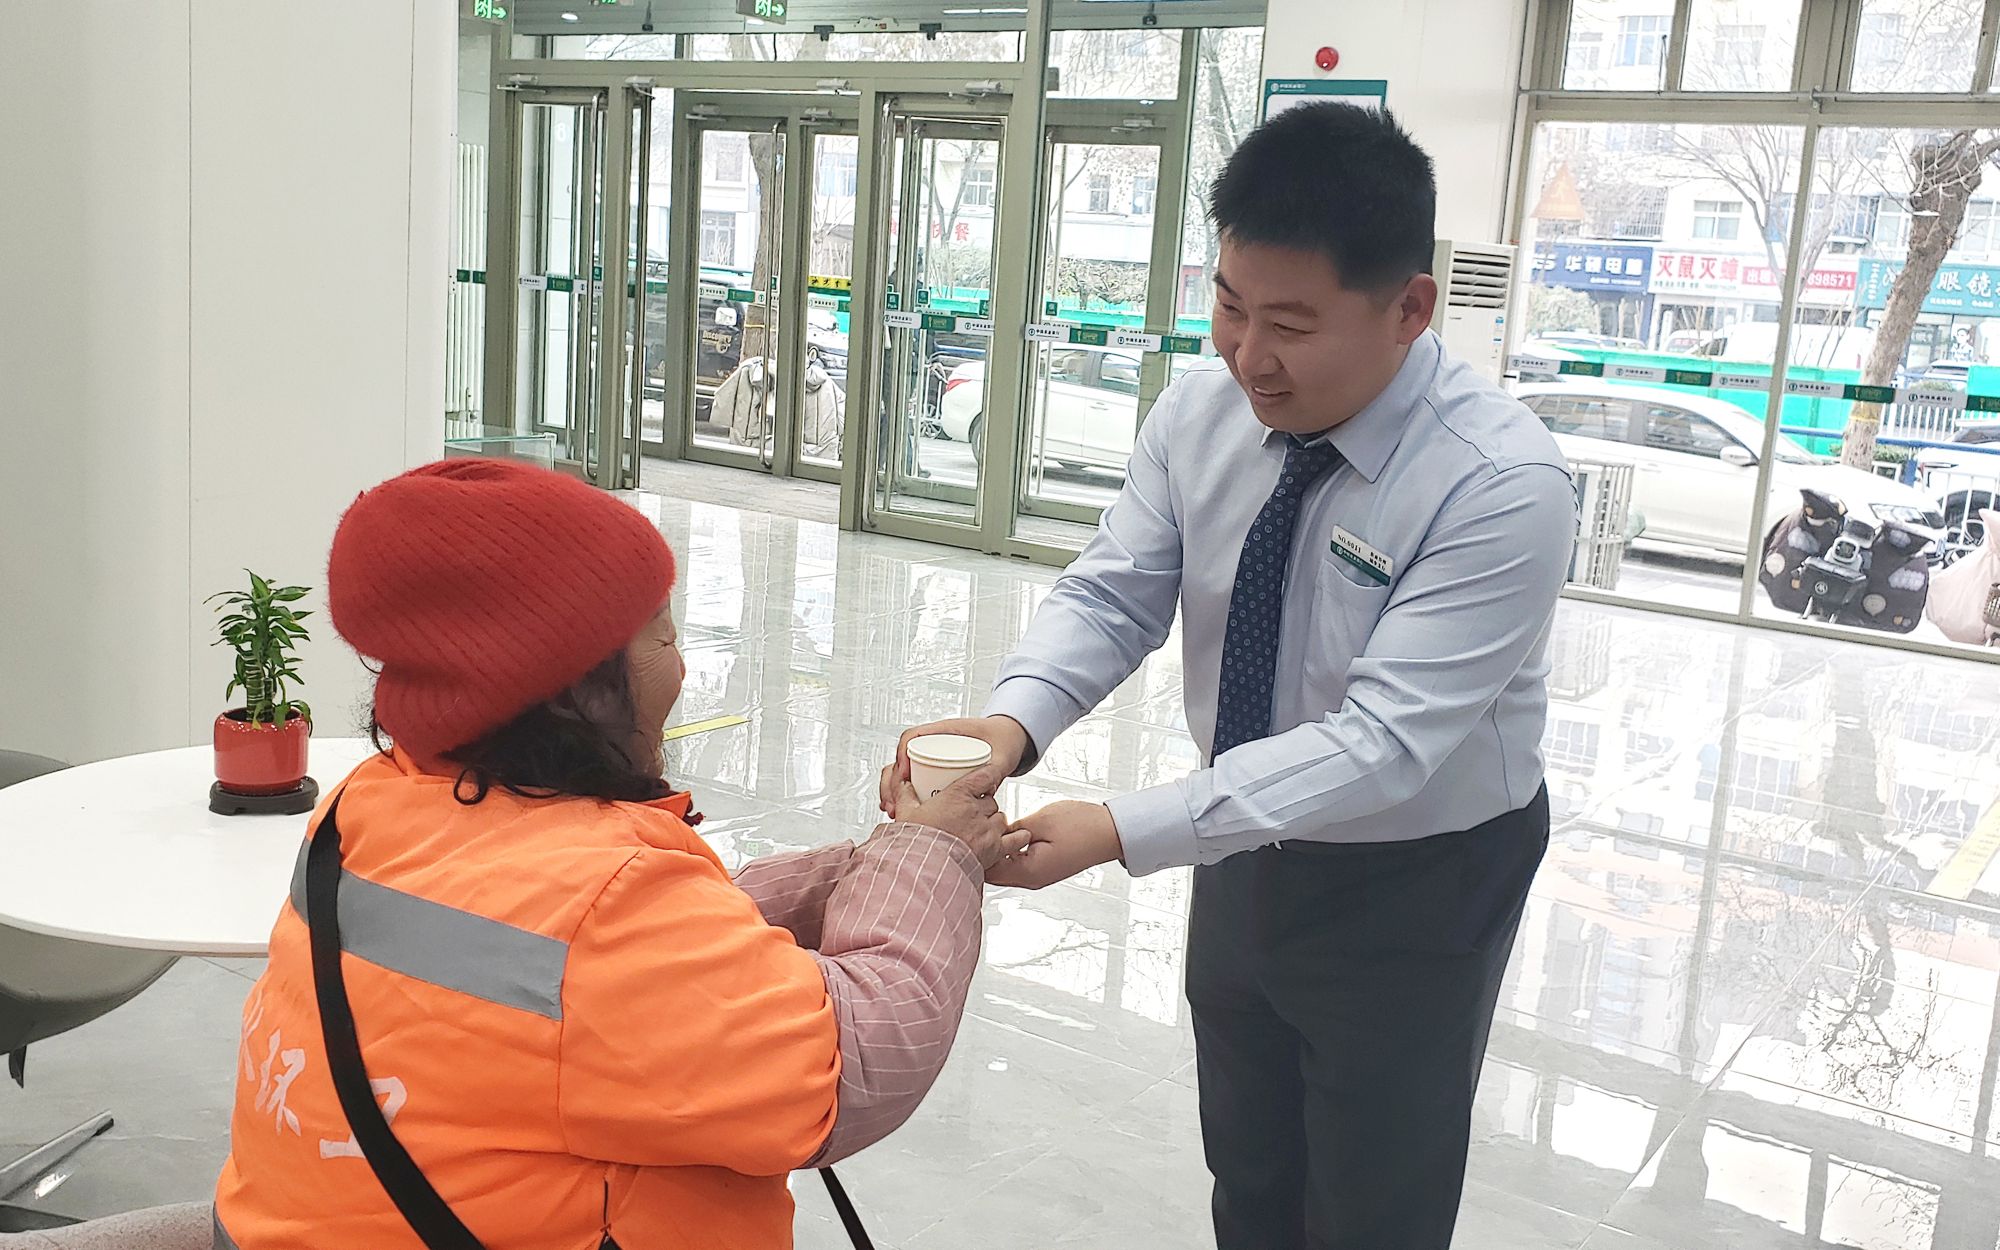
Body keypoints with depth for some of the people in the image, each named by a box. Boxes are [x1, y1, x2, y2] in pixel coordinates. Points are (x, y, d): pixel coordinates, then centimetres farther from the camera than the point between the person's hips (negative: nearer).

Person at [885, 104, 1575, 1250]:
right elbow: (1114, 595, -11)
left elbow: (1386, 743, -34)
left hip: (1416, 892, -5)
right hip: (1247, 852, 5)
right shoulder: (1203, 412, -12)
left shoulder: (1504, 487, -30)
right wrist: (1012, 723, -33)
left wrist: (1121, 834, -40)